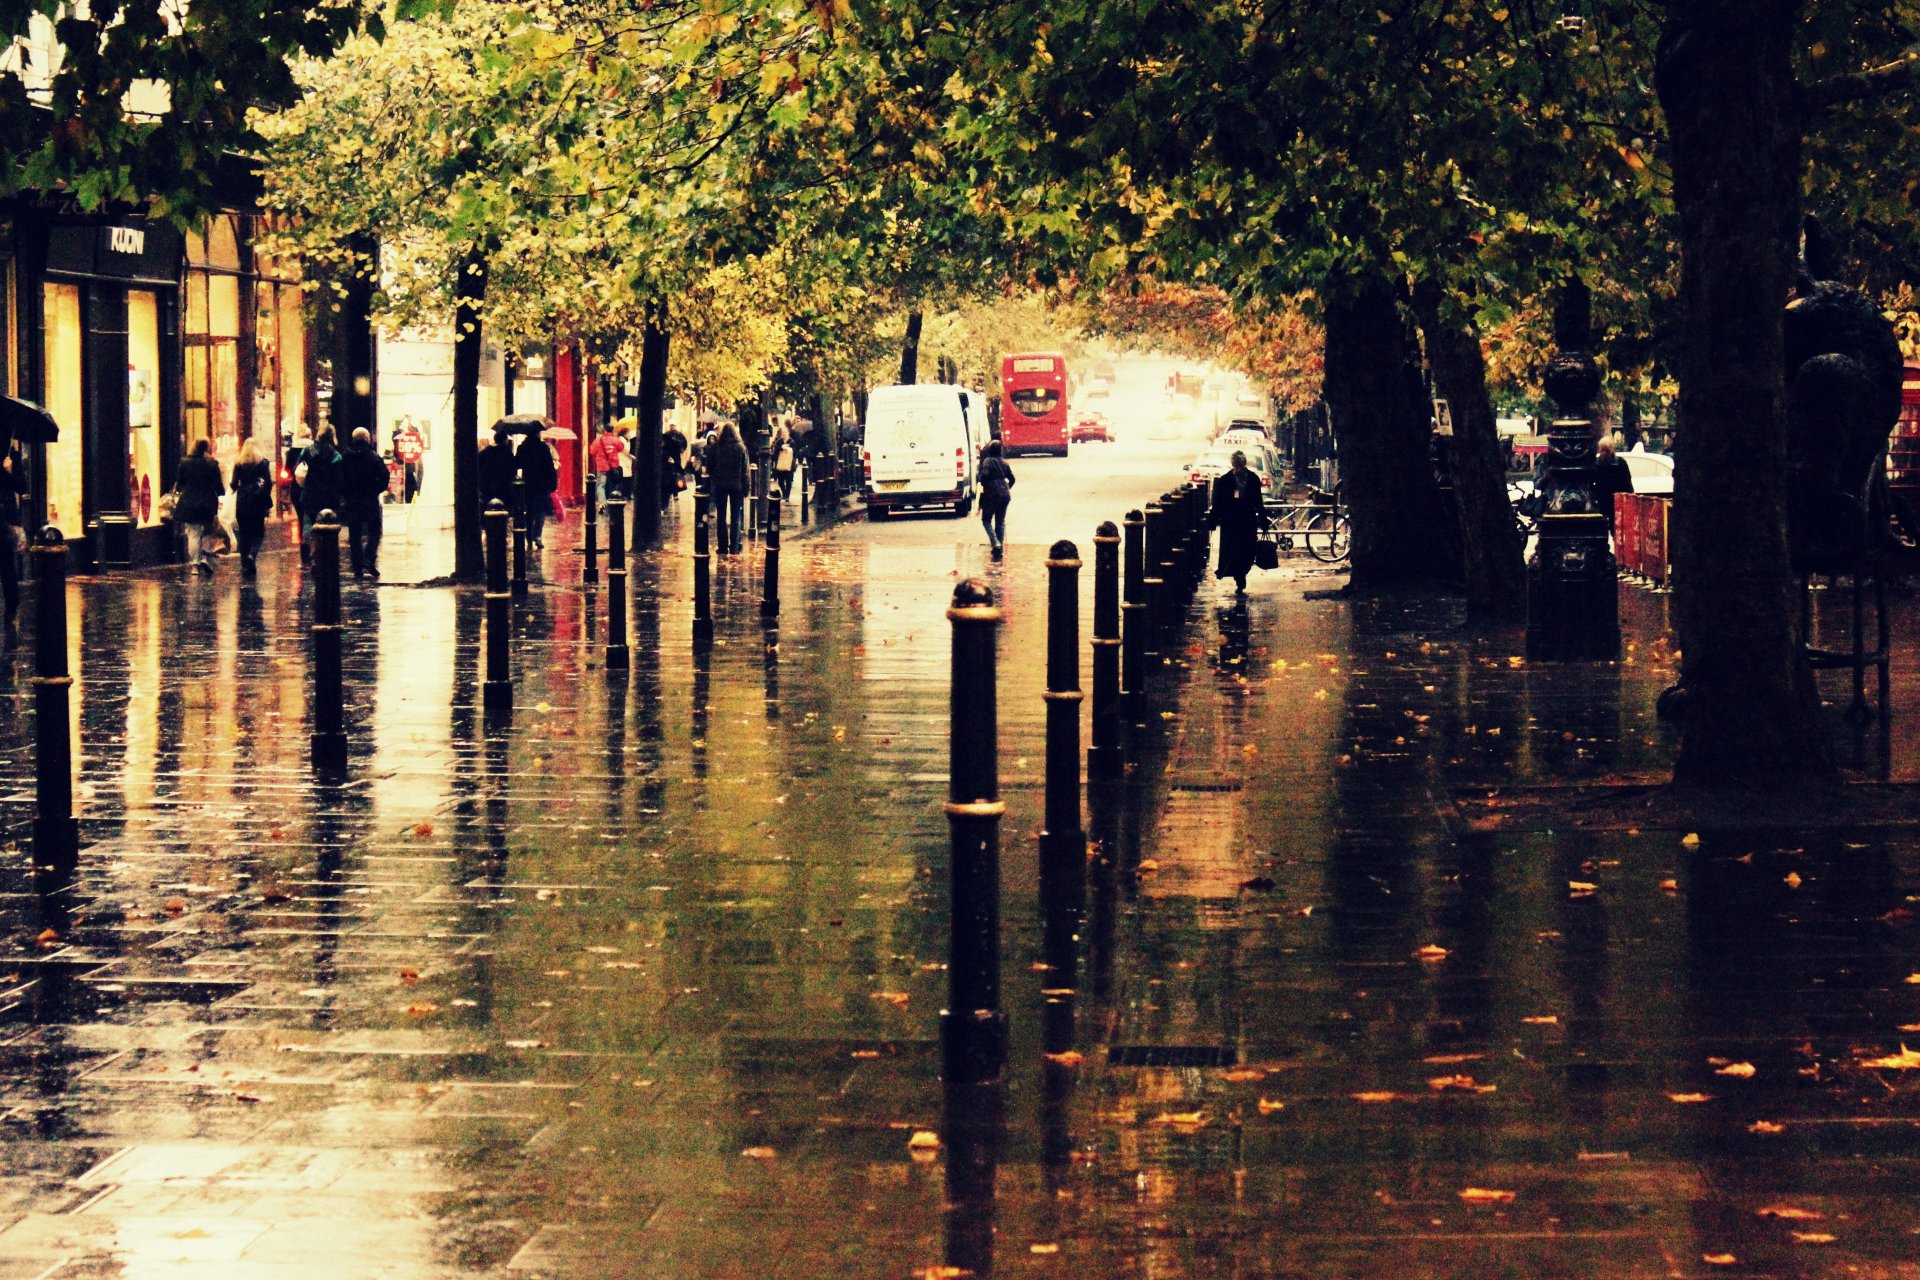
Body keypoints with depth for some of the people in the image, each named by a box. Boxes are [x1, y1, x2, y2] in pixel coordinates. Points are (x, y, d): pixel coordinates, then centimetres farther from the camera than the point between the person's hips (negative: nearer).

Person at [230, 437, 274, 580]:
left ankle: (246, 566, 8)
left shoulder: (238, 463, 2)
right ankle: (252, 555, -21)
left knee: (243, 534, 9)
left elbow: (234, 484, 1)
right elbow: (268, 483, -6)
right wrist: (267, 501, 0)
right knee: (258, 533, 6)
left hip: (242, 503, 2)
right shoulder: (263, 463, -2)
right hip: (258, 503, -2)